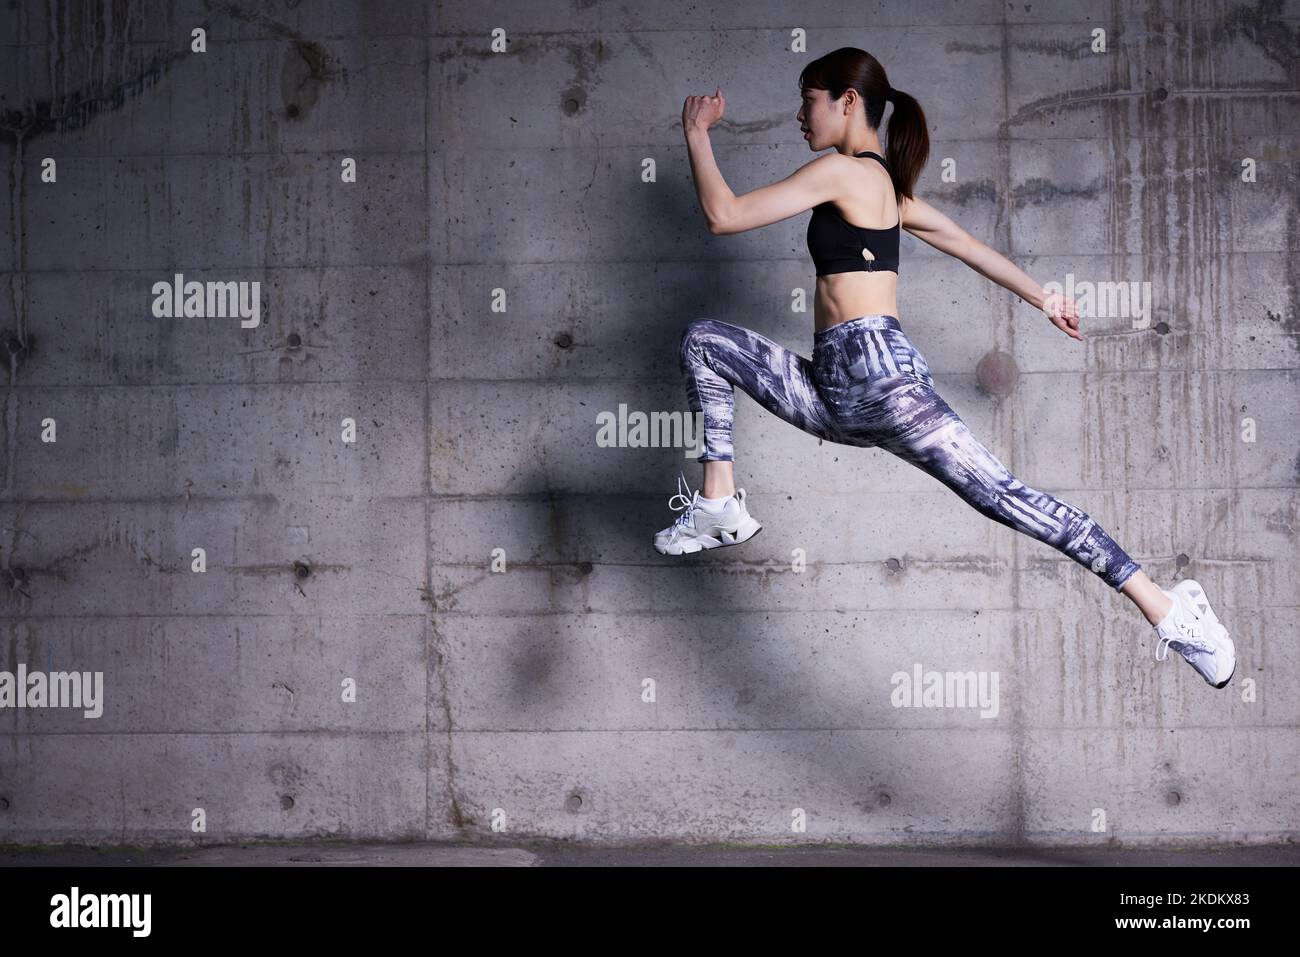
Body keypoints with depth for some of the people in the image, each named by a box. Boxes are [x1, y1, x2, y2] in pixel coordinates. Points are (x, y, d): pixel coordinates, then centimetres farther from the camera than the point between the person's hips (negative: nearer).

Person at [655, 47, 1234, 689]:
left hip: (876, 375, -10)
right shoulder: (885, 185, 22)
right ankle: (720, 508, 2)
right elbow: (967, 244, 30)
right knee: (703, 342, 9)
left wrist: (697, 134, 6)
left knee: (1001, 497, -12)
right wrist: (1043, 300, 40)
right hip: (835, 394, 10)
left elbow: (724, 216, -8)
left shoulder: (842, 171, -6)